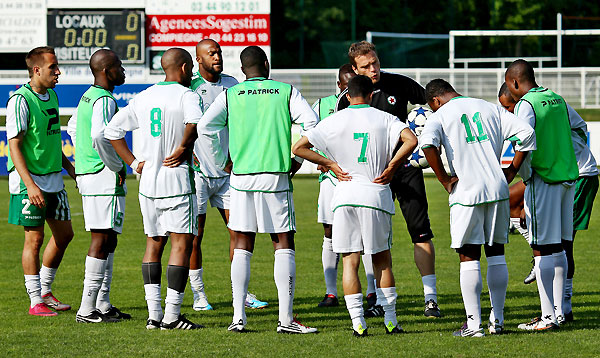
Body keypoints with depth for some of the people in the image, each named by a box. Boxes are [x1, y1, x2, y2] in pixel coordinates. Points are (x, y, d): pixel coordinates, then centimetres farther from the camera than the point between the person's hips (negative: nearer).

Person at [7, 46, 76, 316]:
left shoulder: (51, 96, 11)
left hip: (54, 180, 8)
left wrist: (68, 167, 22)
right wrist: (30, 185, -25)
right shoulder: (20, 100, -15)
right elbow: (14, 145, -18)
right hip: (30, 182, -8)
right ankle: (36, 301, 2)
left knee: (64, 234, 11)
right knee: (34, 239, -4)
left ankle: (45, 292, 25)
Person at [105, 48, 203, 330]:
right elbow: (195, 121, -29)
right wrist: (183, 148, -14)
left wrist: (133, 162, 13)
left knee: (153, 243, 13)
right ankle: (171, 315, -9)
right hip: (177, 179, -6)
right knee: (181, 243, -3)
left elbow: (112, 130, 14)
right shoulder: (186, 95, -7)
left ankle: (153, 314, 8)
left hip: (148, 180, 6)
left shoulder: (142, 98, 12)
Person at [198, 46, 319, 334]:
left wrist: (222, 161, 11)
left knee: (242, 248, 8)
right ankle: (286, 319, -3)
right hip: (276, 177, -2)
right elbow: (312, 124, -5)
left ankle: (238, 317, 2)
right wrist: (297, 160, 5)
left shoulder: (230, 95, 6)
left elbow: (204, 127, 0)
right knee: (284, 246, 3)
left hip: (241, 177, 2)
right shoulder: (286, 92, 3)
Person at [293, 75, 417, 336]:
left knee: (350, 261, 2)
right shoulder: (384, 119, 2)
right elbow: (411, 141, -14)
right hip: (376, 195, 0)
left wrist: (331, 164, 6)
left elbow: (299, 148, 0)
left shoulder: (334, 121, 3)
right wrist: (391, 168, -4)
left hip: (345, 196, 0)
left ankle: (358, 322, -6)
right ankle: (390, 320, 12)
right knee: (382, 260, 12)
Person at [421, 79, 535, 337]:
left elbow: (427, 143, -20)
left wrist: (444, 179, -10)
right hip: (497, 190, 4)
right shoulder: (490, 109, 13)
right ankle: (497, 320, 14)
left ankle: (473, 324, -3)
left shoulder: (440, 116, 1)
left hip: (466, 193, -4)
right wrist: (511, 171, 11)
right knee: (496, 253, 12)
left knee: (469, 257, 0)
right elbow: (526, 133, 6)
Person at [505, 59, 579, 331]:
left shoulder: (525, 105, -11)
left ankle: (548, 316, -6)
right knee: (557, 248, 13)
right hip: (567, 176, 8)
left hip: (542, 182, -8)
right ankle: (559, 310, 16)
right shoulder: (557, 100, 12)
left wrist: (526, 176, -9)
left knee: (542, 248, -5)